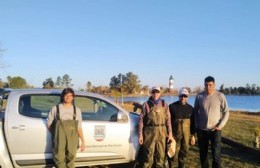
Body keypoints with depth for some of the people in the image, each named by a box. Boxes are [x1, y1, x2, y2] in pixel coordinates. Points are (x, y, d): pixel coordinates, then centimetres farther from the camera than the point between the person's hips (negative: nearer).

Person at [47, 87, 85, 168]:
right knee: (60, 160, 0)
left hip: (72, 140, 1)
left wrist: (83, 141, 4)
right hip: (59, 140, -1)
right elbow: (49, 124, 11)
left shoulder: (77, 110, 7)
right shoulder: (55, 108, 2)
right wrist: (55, 135, 10)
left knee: (70, 159, 5)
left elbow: (79, 127, 8)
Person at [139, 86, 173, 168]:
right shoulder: (146, 104, 0)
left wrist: (170, 133, 3)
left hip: (162, 132, 2)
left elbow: (168, 119, 7)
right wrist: (140, 134, -4)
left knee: (161, 154, 9)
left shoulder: (164, 104, 7)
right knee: (148, 155, 1)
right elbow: (141, 120, -1)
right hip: (149, 132, -2)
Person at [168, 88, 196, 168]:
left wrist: (193, 135, 9)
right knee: (173, 153, -2)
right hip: (175, 134, -3)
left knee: (184, 152, 9)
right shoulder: (172, 106, -4)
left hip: (186, 135, 3)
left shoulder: (190, 108, 6)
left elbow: (192, 123, 11)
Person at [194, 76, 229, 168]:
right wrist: (196, 126, 4)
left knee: (216, 155, -5)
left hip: (215, 130, -2)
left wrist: (220, 125, -9)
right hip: (201, 130, 3)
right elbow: (195, 112, 8)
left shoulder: (220, 96, -8)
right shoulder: (199, 96, -2)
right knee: (203, 154, 13)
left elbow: (226, 112, -1)